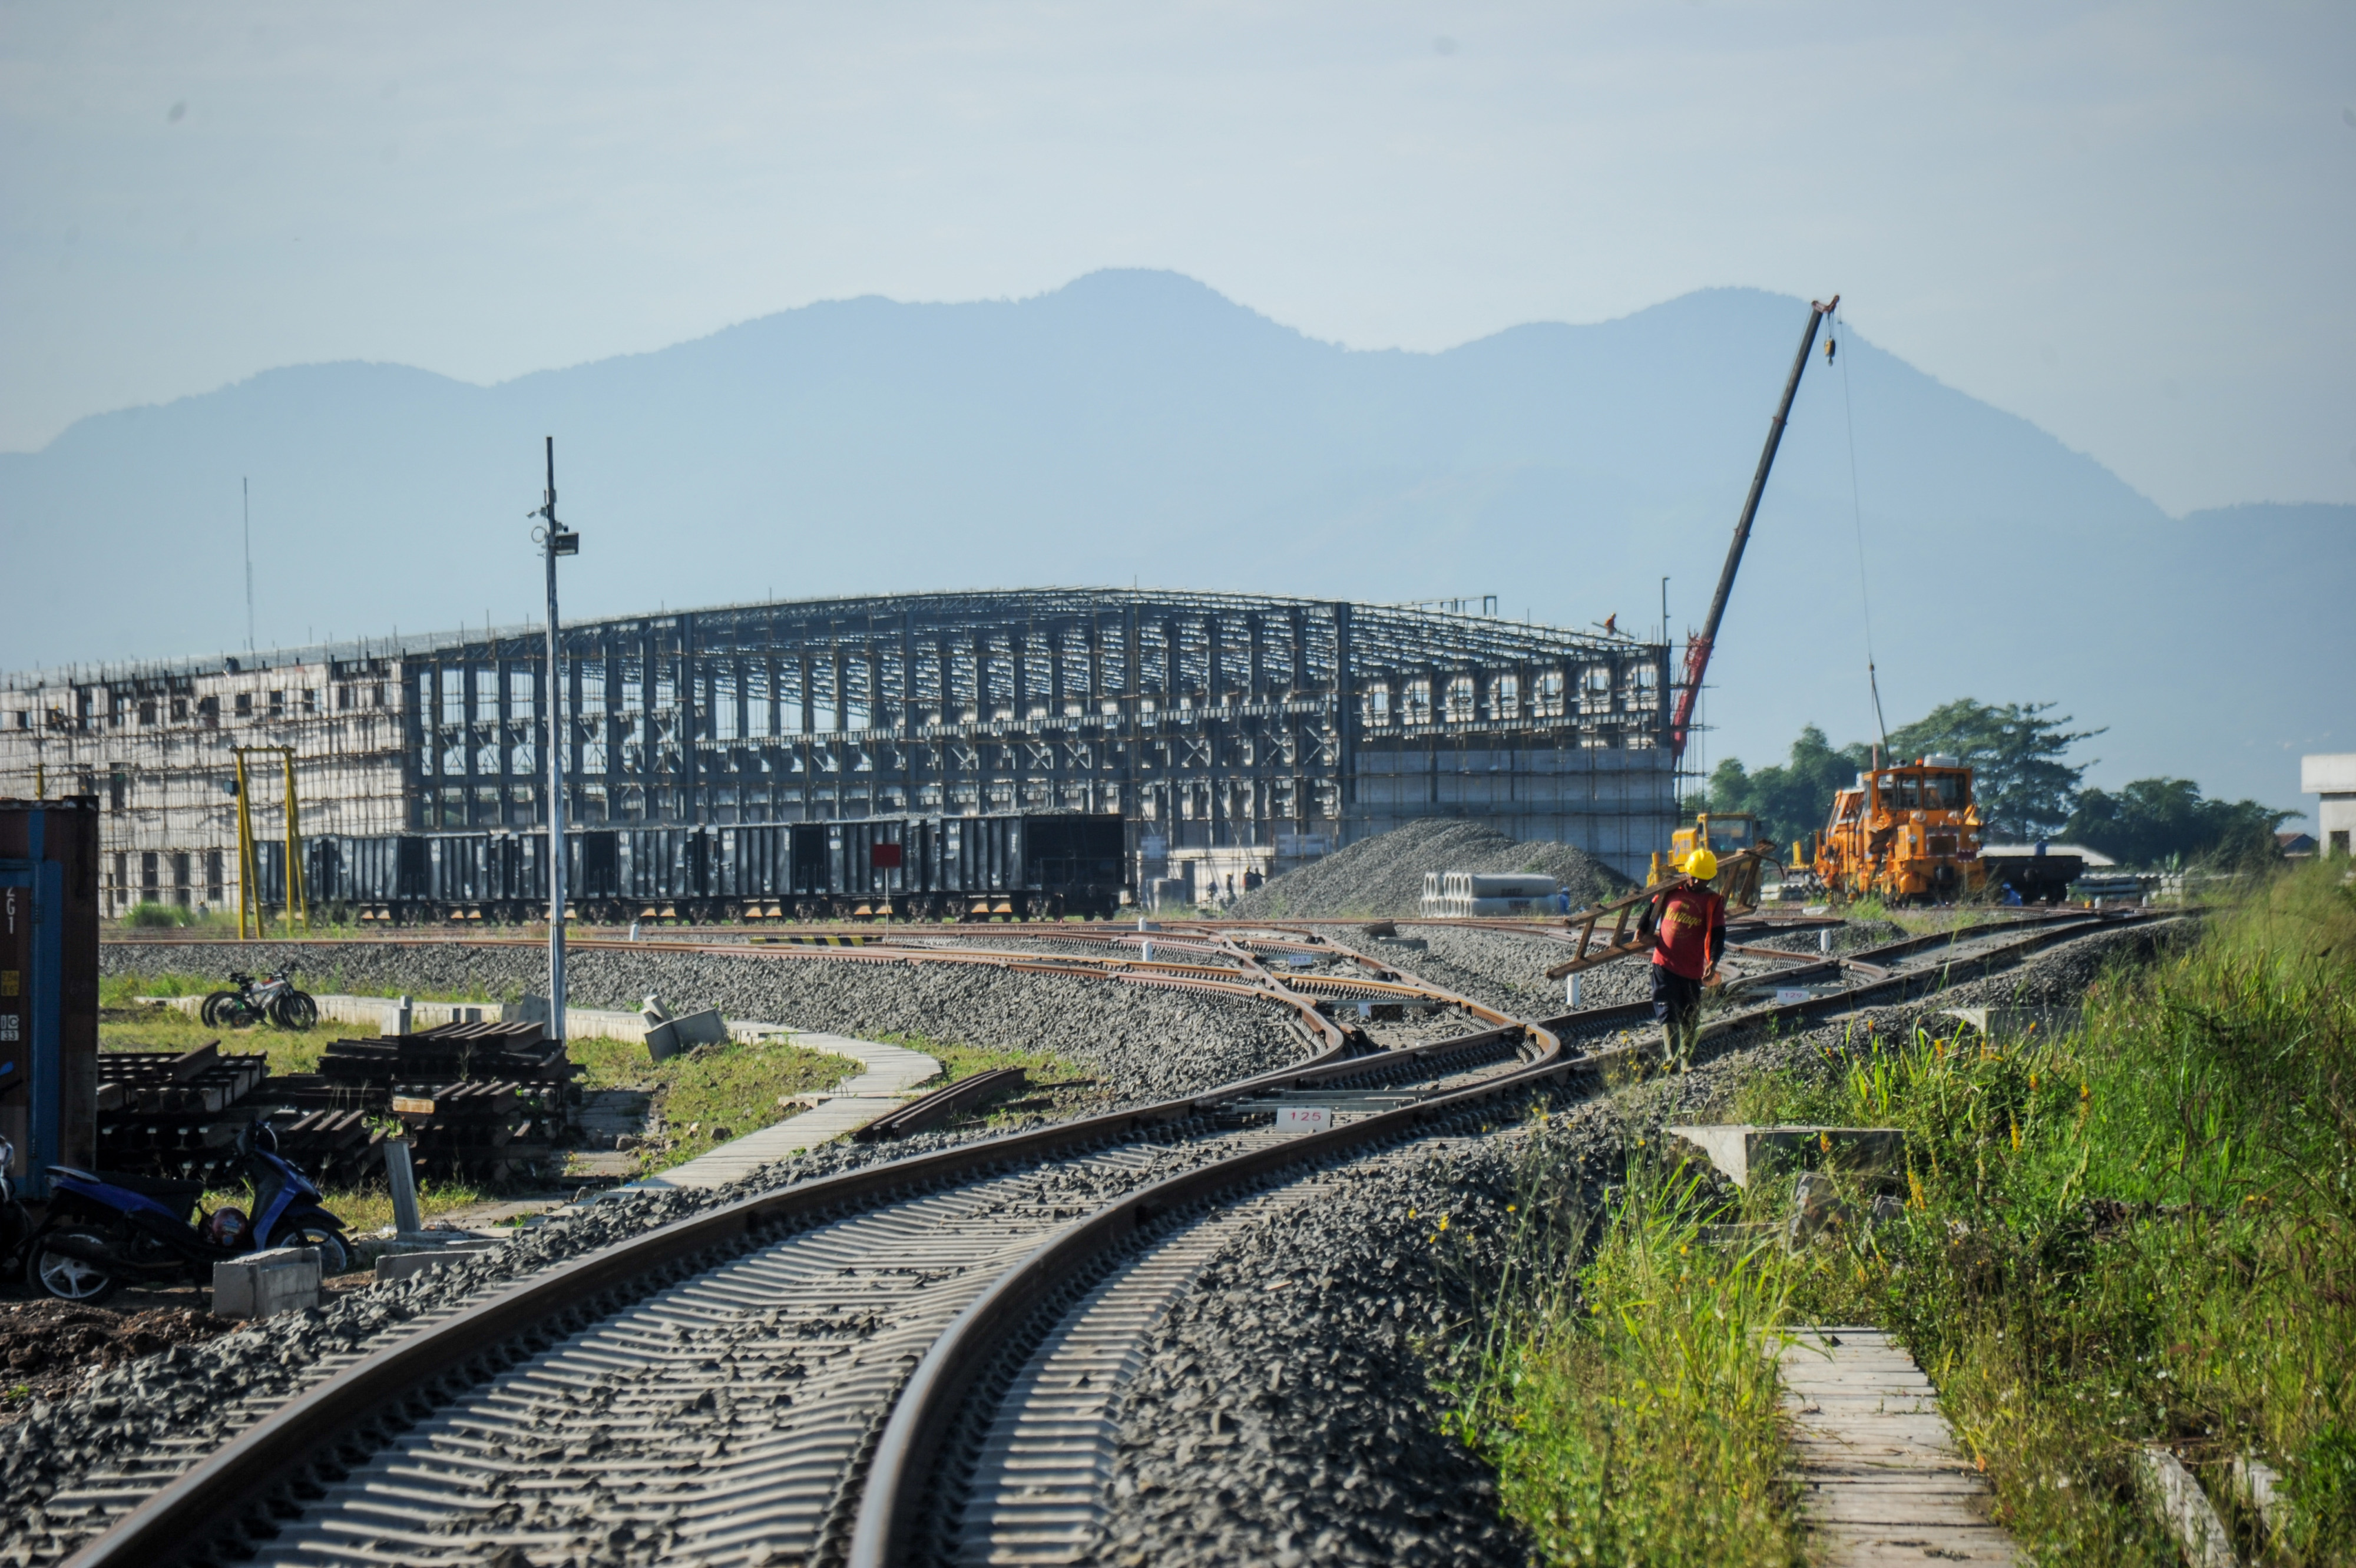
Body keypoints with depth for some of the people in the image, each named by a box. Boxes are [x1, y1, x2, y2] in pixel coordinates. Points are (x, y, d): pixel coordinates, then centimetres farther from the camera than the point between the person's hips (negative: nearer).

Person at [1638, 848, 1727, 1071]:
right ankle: (1671, 1054, -18)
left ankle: (1686, 1058, 24)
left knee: (1689, 1017, 10)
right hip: (1664, 962, 0)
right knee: (1667, 1009, -11)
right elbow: (1652, 909, 18)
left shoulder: (1713, 902, -2)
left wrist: (1713, 962, -20)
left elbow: (1717, 935, -7)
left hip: (1692, 968, 0)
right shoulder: (1671, 891, 3)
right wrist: (1642, 930, 9)